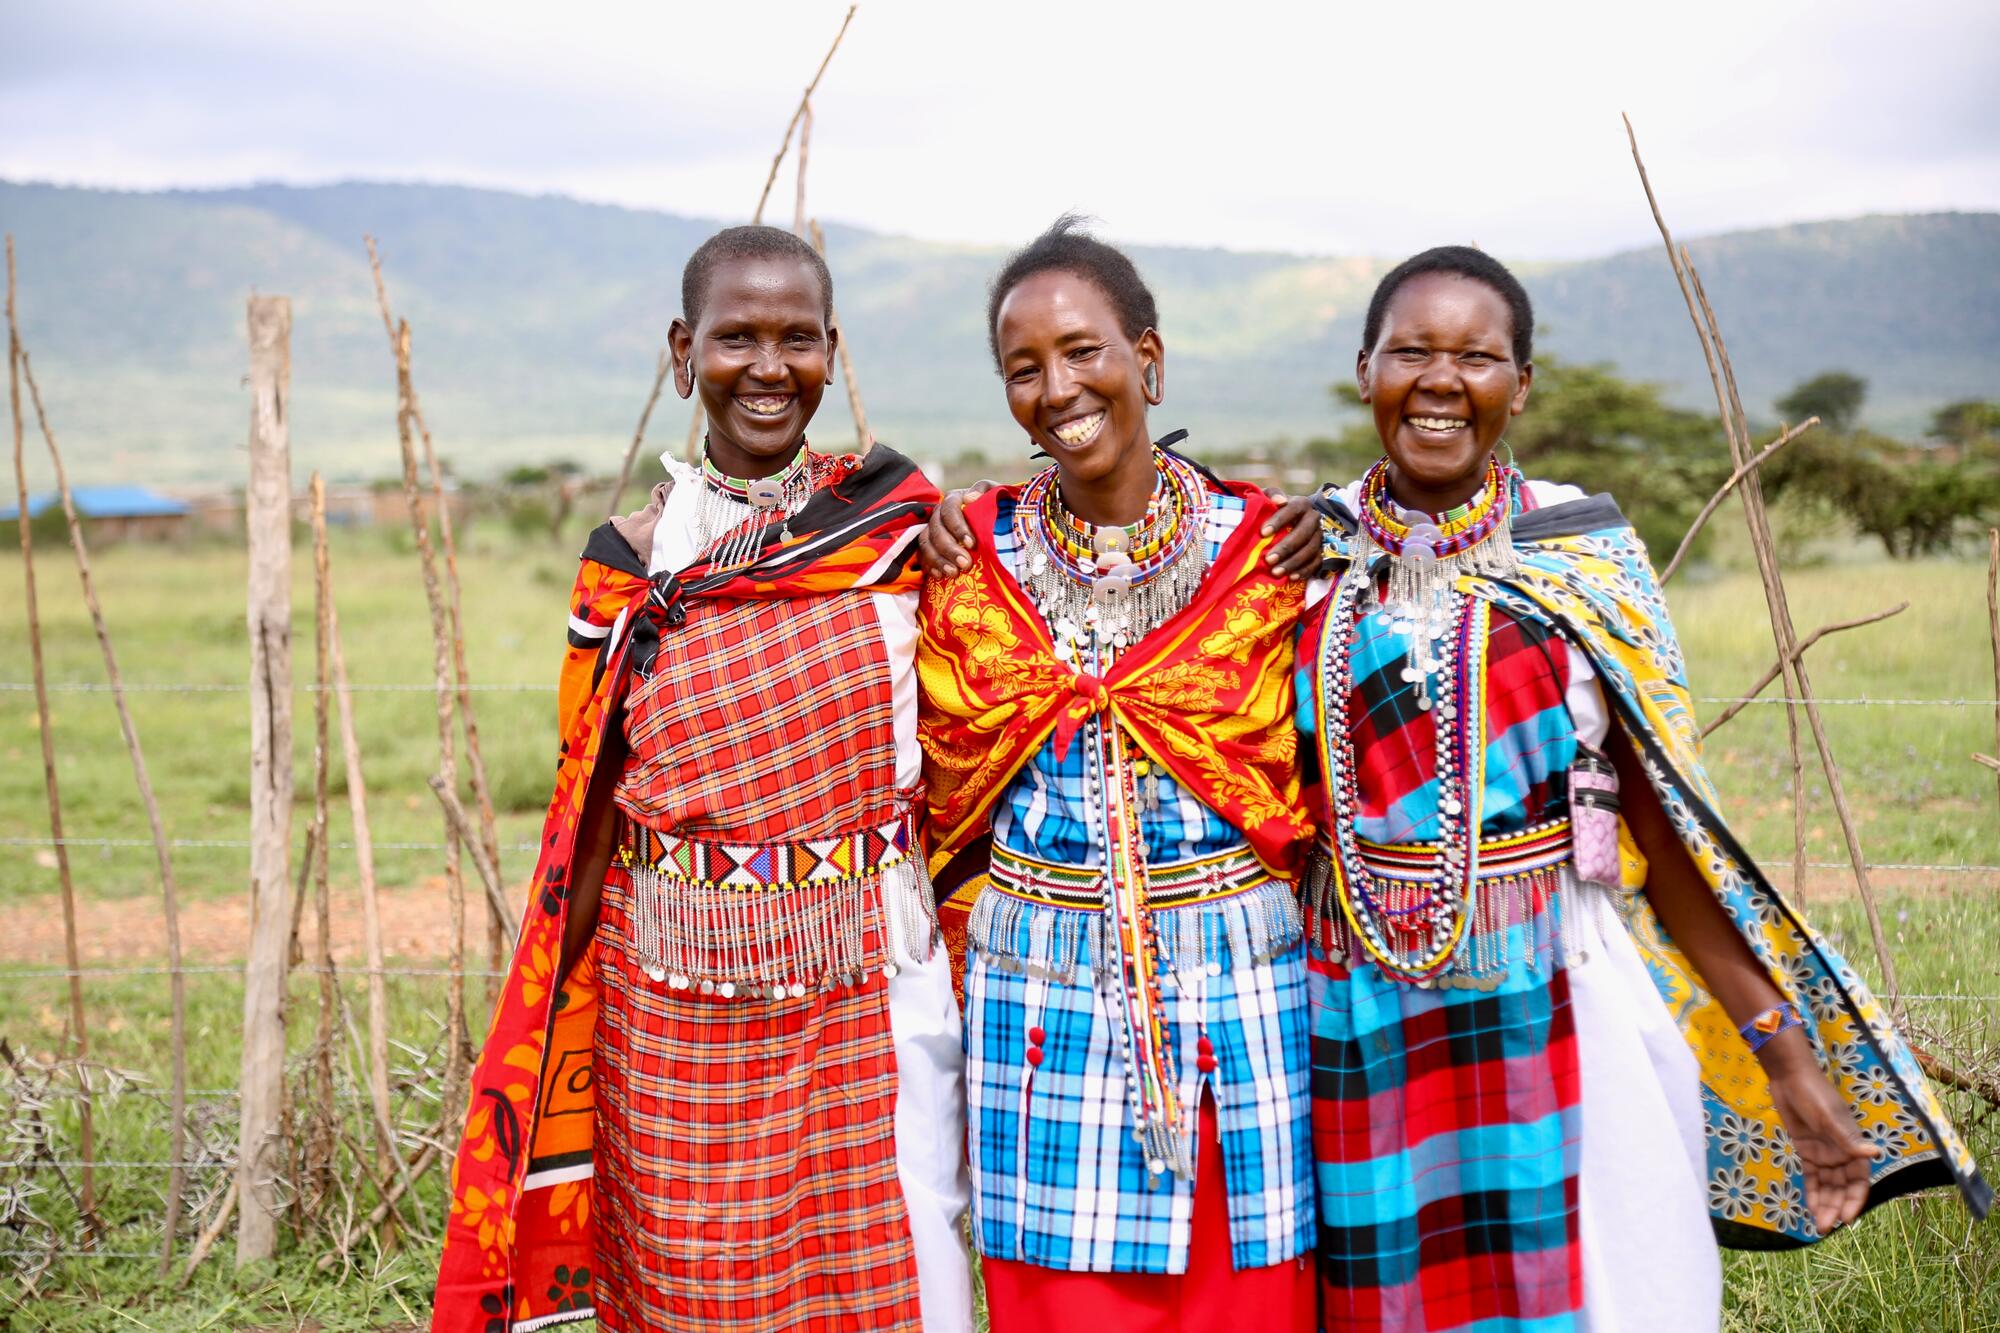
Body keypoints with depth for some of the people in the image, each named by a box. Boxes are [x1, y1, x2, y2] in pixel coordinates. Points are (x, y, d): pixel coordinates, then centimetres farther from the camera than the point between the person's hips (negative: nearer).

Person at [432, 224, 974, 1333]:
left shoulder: (899, 522, -1)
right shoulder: (634, 558, 0)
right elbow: (595, 806, 4)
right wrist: (554, 1023, 4)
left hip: (866, 993, -1)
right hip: (678, 1010, 1)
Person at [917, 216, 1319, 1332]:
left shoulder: (1268, 551, -1)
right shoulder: (973, 559, 3)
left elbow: (1319, 787, 4)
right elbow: (944, 797, 11)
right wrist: (980, 953, 7)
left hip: (1239, 993, -1)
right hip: (1042, 999, 1)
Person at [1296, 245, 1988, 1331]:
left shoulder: (1581, 560, -1)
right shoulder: (1310, 553, 1)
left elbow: (1663, 823, 0)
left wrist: (1787, 1054, -2)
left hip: (1562, 1018, -1)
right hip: (1362, 1032, 1)